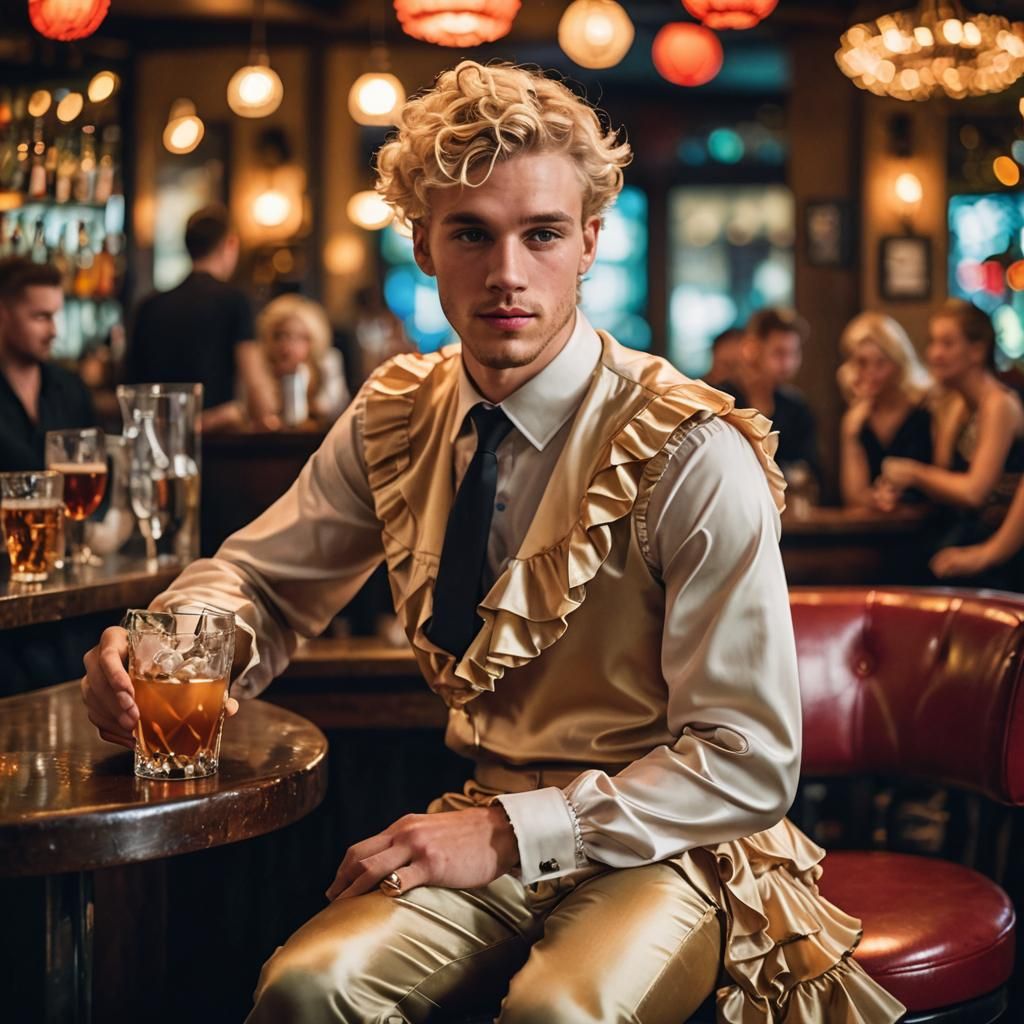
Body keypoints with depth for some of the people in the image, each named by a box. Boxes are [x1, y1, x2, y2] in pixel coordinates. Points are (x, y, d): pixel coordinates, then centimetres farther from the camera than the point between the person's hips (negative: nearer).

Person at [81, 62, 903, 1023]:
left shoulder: (693, 456, -16)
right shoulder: (394, 420, 0)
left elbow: (749, 764, -14)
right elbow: (259, 582, 11)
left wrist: (512, 832, -21)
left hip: (658, 846, -3)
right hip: (488, 827, 4)